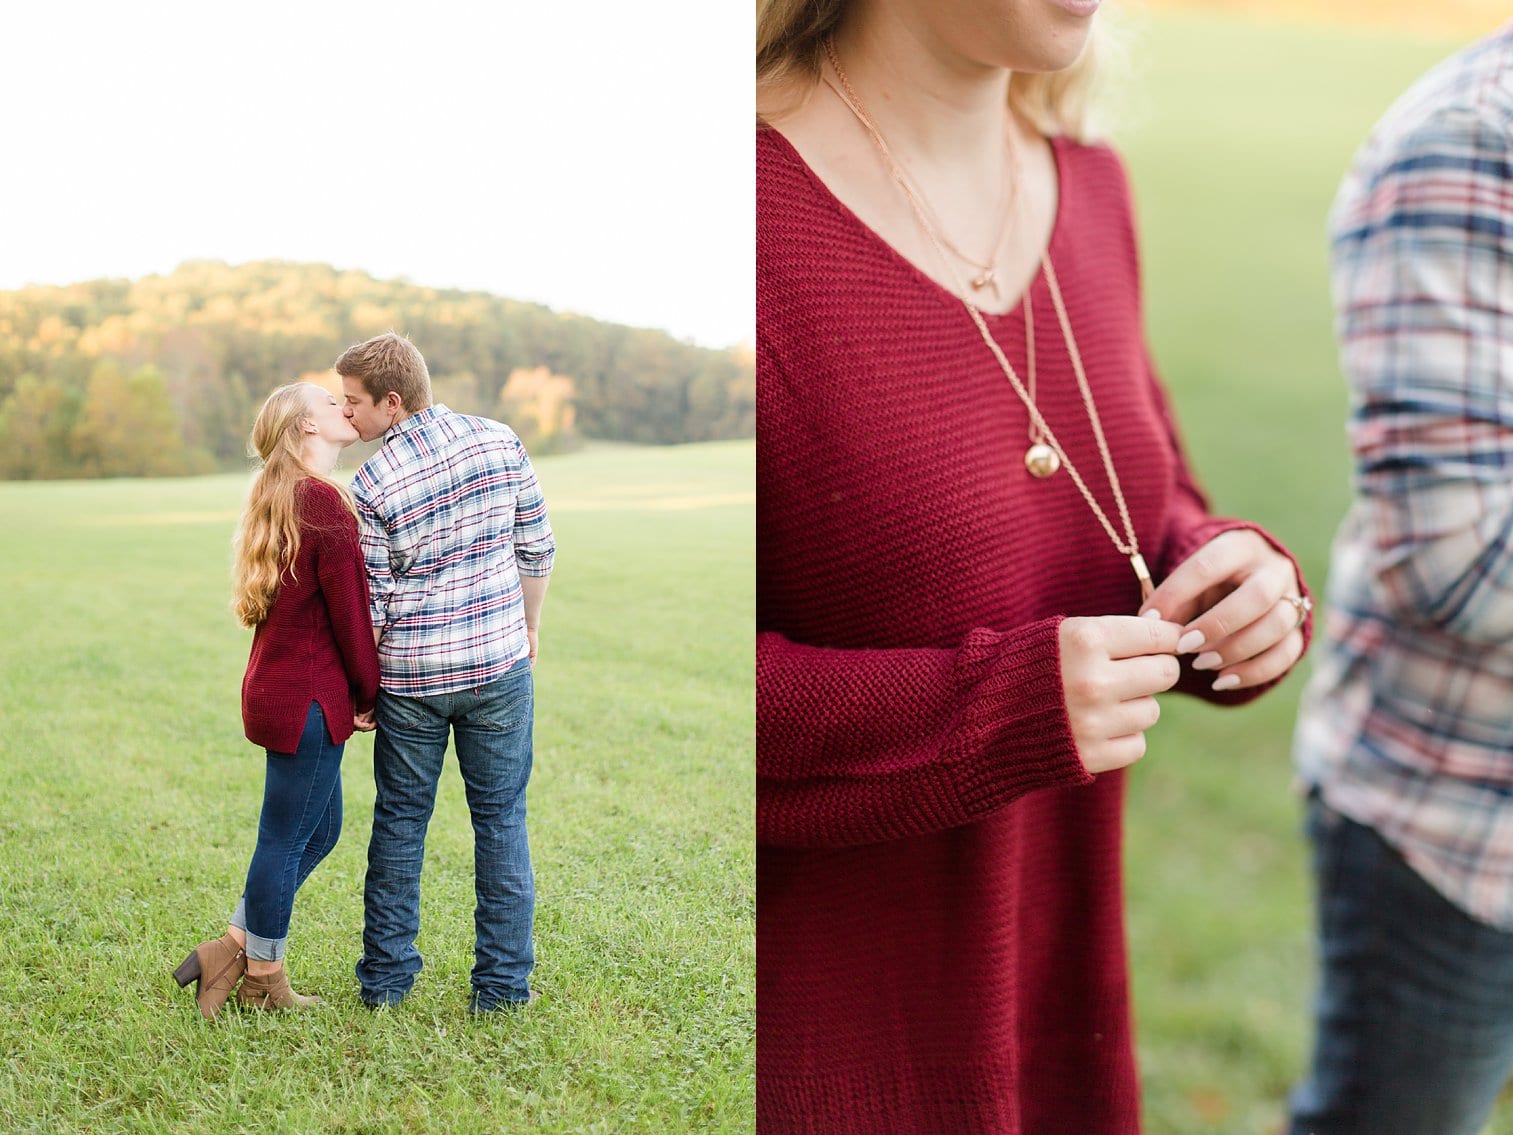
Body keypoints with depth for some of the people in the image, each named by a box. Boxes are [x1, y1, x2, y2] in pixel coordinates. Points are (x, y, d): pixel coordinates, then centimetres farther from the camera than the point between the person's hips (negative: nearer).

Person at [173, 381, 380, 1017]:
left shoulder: (278, 498, 13)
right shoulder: (326, 503, -17)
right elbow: (350, 612, -15)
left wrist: (355, 691, 13)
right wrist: (370, 694, -2)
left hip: (276, 689, 10)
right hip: (309, 700, -10)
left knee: (320, 830, 18)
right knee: (288, 838, 3)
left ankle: (233, 948, 24)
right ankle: (262, 979, 17)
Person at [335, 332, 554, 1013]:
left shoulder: (371, 486, -12)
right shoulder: (500, 443, -3)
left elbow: (371, 606, -8)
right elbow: (537, 550, 4)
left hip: (411, 679, -2)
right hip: (499, 666, 2)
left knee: (399, 822, 13)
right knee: (501, 820, 10)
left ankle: (385, 979, 22)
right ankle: (501, 985, 12)